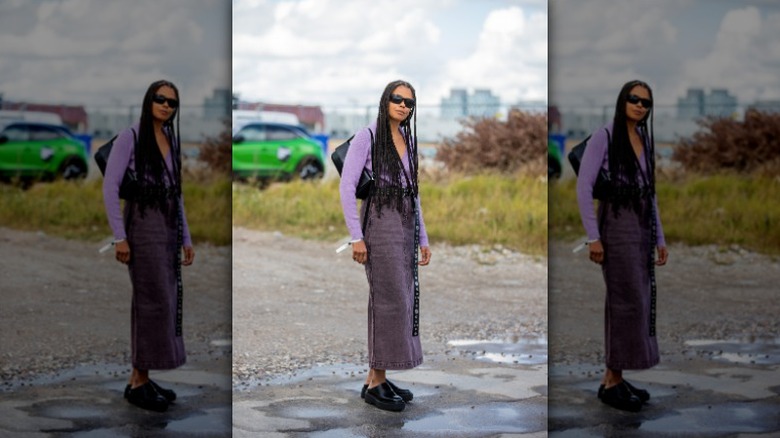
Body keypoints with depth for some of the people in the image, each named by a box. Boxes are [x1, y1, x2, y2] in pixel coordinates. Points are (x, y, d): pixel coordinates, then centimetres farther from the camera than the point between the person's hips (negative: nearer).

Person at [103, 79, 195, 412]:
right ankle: (138, 382, 1)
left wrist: (186, 239, 14)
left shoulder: (172, 141, 13)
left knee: (163, 303, 8)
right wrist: (119, 236, -16)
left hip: (169, 229, 7)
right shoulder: (130, 137, -6)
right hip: (144, 226, -7)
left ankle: (142, 379, 16)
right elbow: (110, 187, -10)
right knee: (154, 302, -7)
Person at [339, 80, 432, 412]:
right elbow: (347, 186, -12)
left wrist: (422, 239, 15)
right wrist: (356, 237, -17)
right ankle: (374, 384, -1)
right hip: (381, 225, -7)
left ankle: (377, 378, 16)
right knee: (390, 301, -8)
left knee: (401, 302, 7)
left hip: (406, 227, 7)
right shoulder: (367, 136, -6)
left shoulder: (409, 141, 15)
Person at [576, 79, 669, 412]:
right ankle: (612, 381, 2)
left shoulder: (645, 141, 14)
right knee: (629, 302, -7)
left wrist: (659, 239, 14)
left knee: (639, 303, 7)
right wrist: (593, 236, -15)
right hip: (617, 226, -7)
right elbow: (583, 187, -10)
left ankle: (615, 378, 16)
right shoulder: (604, 137, -5)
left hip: (643, 228, 7)